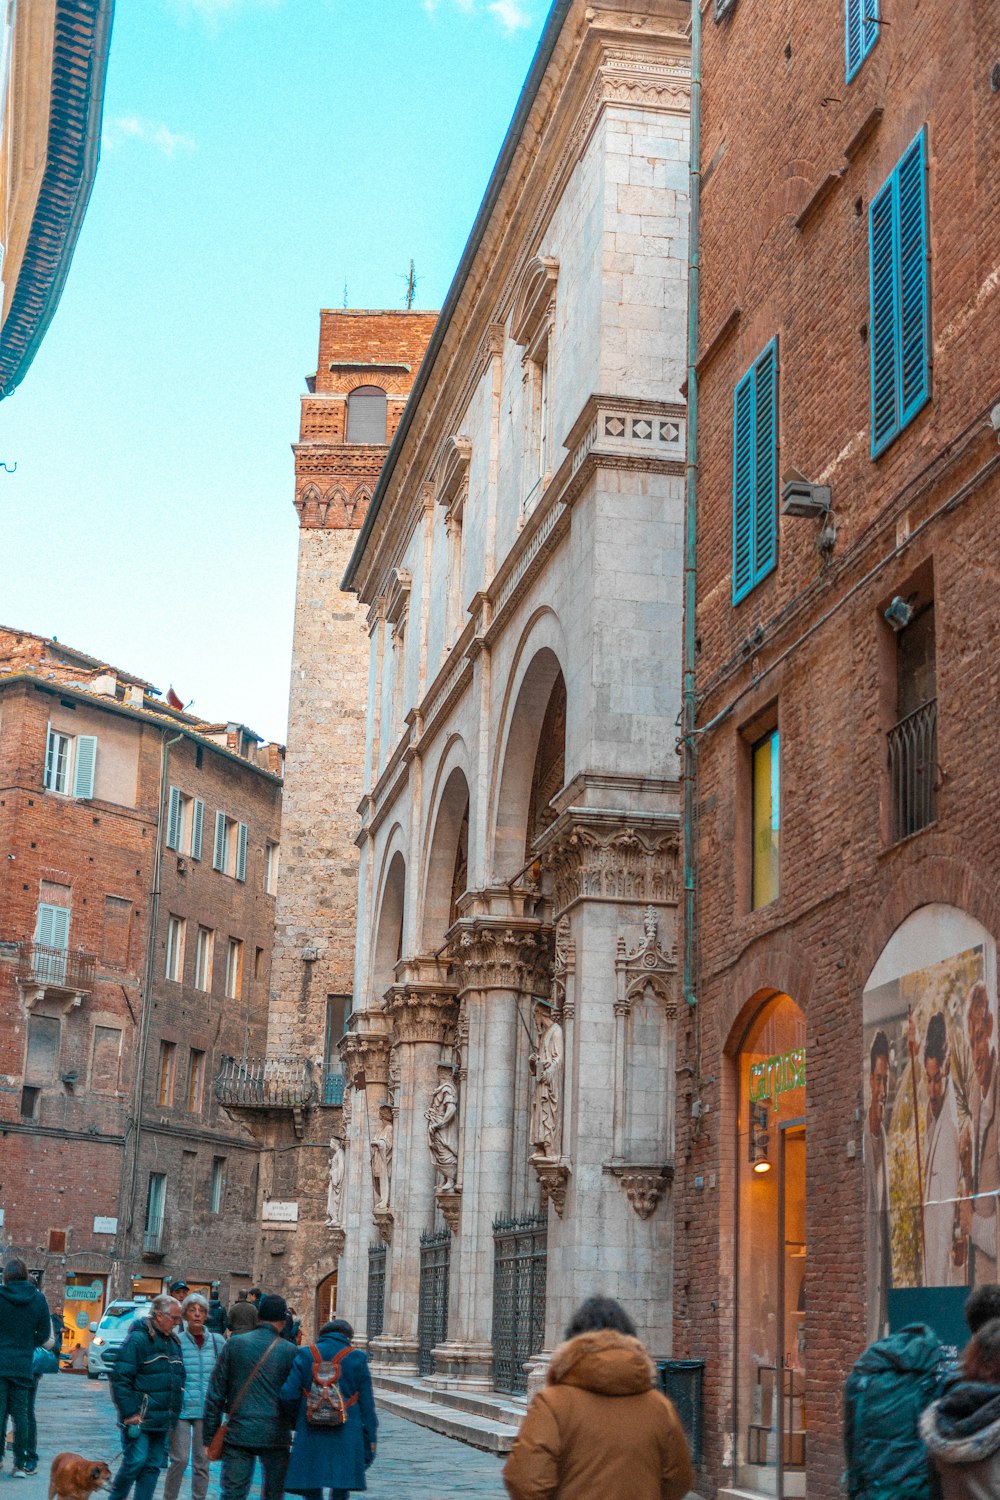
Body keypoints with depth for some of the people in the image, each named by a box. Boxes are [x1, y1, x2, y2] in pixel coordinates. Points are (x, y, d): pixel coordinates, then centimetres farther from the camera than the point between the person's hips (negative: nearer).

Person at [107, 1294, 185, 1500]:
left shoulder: (174, 1342, 14)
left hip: (162, 1420, 7)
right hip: (139, 1419, -7)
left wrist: (173, 1414, 15)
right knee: (135, 1462, -8)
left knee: (153, 1466, 8)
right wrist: (129, 1413, -17)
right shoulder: (138, 1339, -11)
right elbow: (120, 1379, -14)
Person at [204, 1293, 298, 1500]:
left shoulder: (234, 1345, 2)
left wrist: (210, 1436, 7)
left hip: (238, 1435, 1)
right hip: (275, 1436, -1)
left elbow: (215, 1393, 2)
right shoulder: (289, 1351, -2)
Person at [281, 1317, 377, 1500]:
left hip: (310, 1436, 1)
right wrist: (370, 1443, 6)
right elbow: (367, 1405, 1)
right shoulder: (357, 1359, 1)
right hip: (346, 1439, -1)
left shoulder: (305, 1355, 3)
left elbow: (288, 1394, -5)